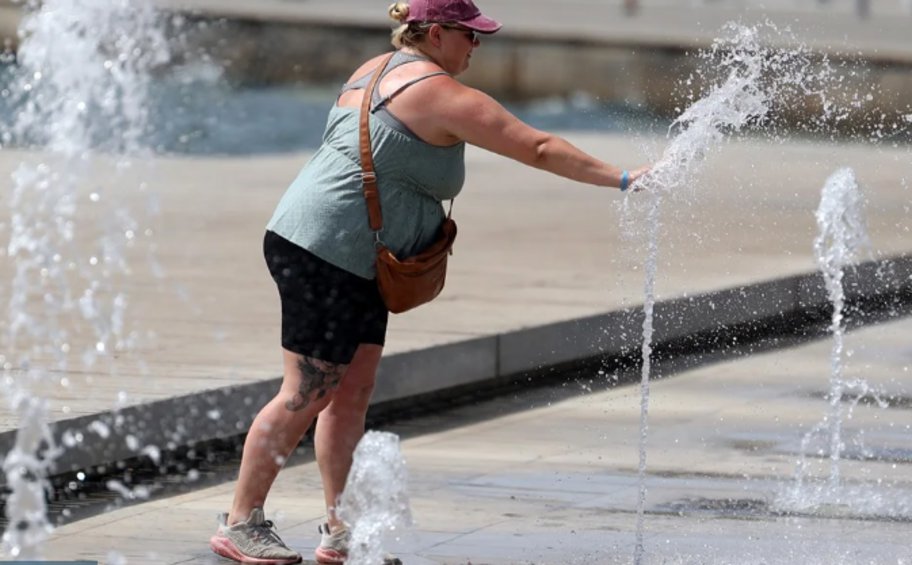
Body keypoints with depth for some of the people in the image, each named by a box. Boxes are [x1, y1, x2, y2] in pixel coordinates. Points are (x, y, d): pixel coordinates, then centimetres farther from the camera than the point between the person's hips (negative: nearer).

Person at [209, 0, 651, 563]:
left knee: (353, 391, 8)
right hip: (325, 250, -10)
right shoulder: (443, 95, -12)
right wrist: (620, 178, -10)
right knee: (307, 393, -5)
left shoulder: (375, 72, 16)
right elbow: (537, 147, -13)